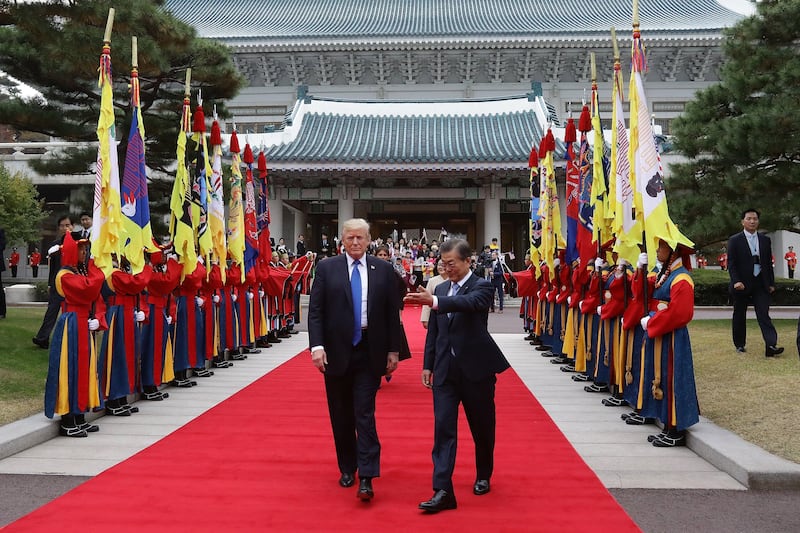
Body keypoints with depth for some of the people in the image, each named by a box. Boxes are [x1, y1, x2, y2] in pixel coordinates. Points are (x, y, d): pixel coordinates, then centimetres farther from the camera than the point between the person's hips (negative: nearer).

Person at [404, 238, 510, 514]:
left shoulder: (482, 286, -7)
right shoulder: (440, 289, 10)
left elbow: (470, 303, -31)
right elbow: (433, 330, 13)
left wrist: (434, 301, -44)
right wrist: (428, 364, 8)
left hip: (476, 369, -4)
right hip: (445, 371, 4)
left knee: (482, 428, 12)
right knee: (443, 428, -4)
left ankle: (483, 477, 35)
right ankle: (443, 491, -3)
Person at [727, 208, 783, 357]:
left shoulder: (765, 240, 9)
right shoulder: (734, 240, -2)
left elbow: (769, 263, 12)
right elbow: (731, 264, -6)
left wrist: (771, 283, 8)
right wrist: (736, 281, -17)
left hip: (761, 284, 2)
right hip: (742, 284, -2)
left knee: (764, 314, -7)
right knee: (739, 315, 8)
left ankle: (771, 346, -15)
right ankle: (739, 345, 20)